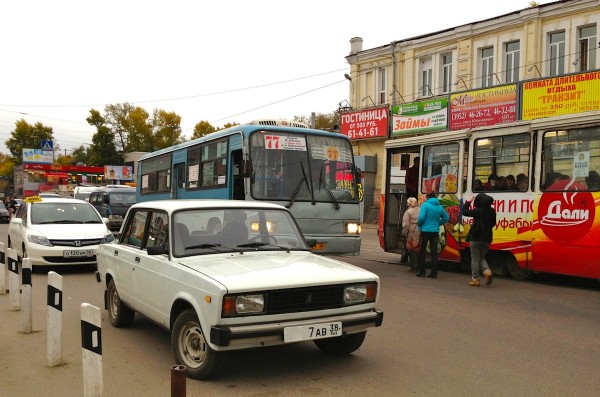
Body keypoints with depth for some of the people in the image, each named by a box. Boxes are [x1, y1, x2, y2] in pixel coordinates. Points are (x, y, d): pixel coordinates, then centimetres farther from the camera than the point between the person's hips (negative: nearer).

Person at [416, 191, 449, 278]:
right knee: (434, 251, 7)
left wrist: (419, 224, 0)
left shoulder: (425, 205, -9)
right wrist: (438, 223, 16)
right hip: (435, 231, 4)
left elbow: (421, 217, -18)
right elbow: (446, 217, 13)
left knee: (422, 251, 7)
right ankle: (434, 273, 8)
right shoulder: (440, 207, 8)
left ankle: (421, 271, 8)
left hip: (425, 230, -4)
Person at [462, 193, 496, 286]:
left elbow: (464, 212, -7)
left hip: (476, 237, -5)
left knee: (475, 259, 5)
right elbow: (493, 223, 13)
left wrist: (467, 202, 5)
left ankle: (475, 279, 6)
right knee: (481, 257, 19)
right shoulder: (492, 211, 3)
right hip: (487, 238, 5)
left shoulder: (477, 211, -14)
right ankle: (487, 271, -6)